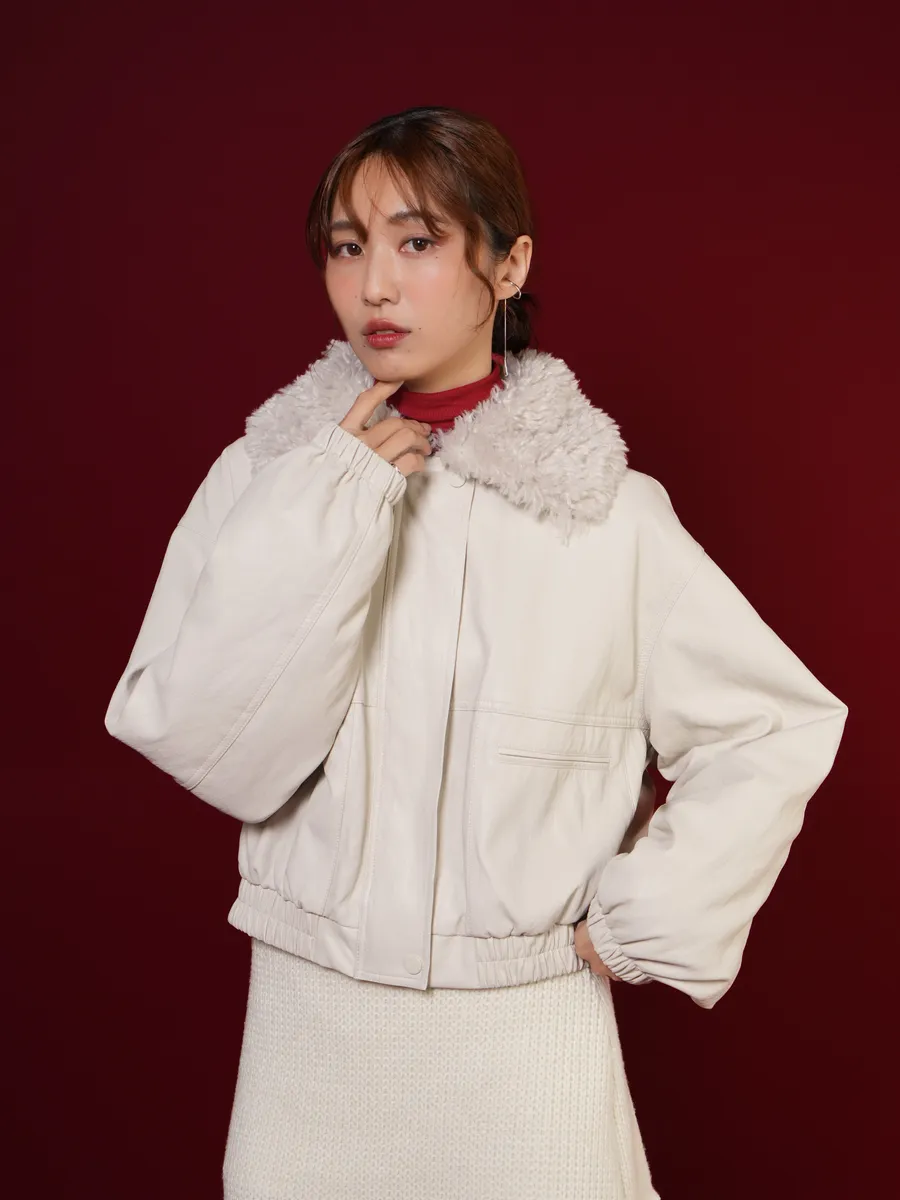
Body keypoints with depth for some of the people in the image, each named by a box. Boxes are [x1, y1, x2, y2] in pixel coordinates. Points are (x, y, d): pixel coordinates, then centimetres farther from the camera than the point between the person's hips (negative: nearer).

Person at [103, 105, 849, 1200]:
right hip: (311, 1018, 1)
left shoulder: (603, 508, -8)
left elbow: (782, 723, -1)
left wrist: (650, 917, -4)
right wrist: (325, 515, -18)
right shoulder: (268, 474, -5)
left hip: (528, 1027, -1)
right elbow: (203, 751, -13)